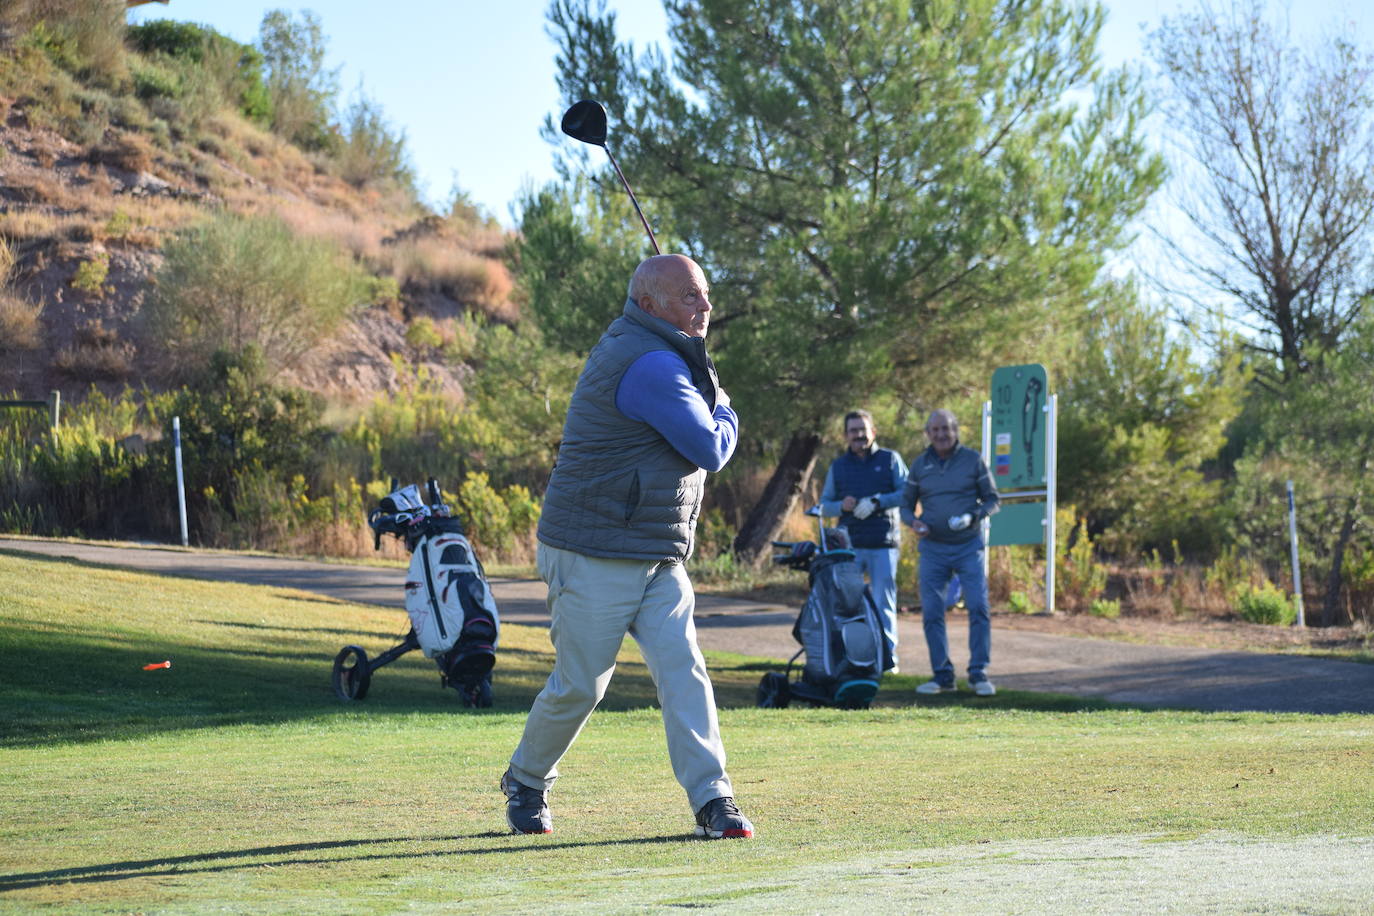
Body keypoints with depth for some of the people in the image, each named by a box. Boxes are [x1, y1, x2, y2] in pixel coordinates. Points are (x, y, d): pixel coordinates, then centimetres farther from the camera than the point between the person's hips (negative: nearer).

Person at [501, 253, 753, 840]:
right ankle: (525, 784, 23)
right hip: (595, 560, -9)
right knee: (579, 684, 1)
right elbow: (710, 448, -19)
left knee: (683, 670, -6)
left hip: (658, 561, 9)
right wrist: (724, 412, 2)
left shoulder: (627, 347, 13)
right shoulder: (650, 366, -20)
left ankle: (712, 798, -12)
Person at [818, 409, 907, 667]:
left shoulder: (890, 460, 9)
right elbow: (824, 505, 17)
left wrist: (877, 502, -13)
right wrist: (841, 506, -5)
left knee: (883, 604, -2)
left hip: (883, 544, -2)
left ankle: (888, 656, 2)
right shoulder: (838, 466, 17)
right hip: (849, 544, 2)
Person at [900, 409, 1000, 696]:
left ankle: (978, 673, -4)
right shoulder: (920, 465, 8)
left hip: (968, 546, -2)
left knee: (978, 607, -10)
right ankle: (942, 674, 8)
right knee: (931, 613, -1)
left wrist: (973, 516, -15)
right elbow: (906, 504, 15)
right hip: (933, 548, 2)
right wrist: (913, 521, -7)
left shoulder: (973, 460, 2)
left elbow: (992, 500, 5)